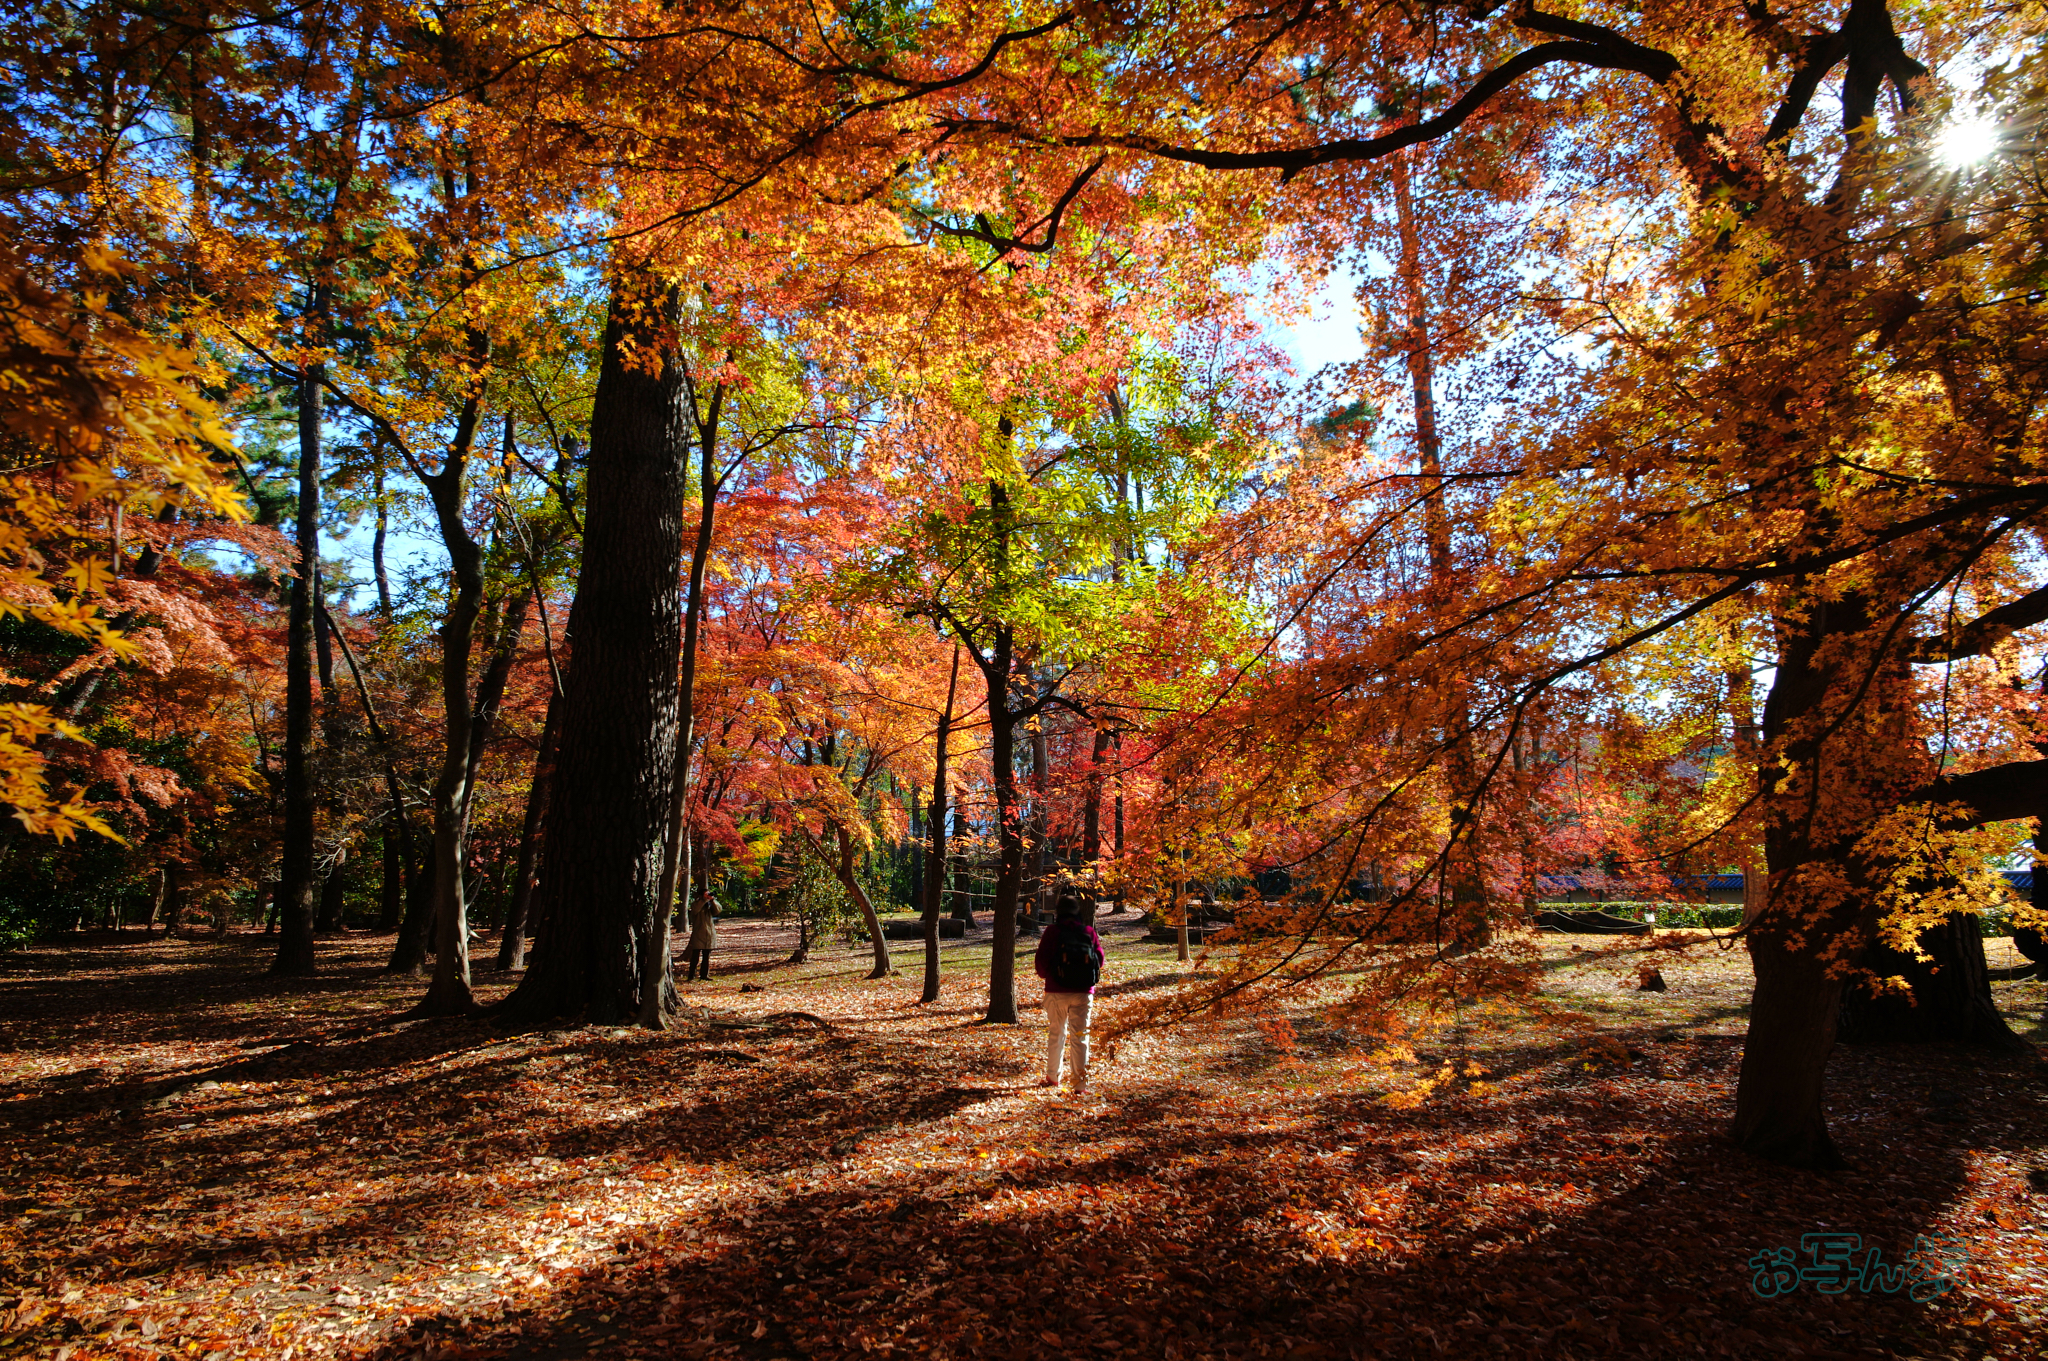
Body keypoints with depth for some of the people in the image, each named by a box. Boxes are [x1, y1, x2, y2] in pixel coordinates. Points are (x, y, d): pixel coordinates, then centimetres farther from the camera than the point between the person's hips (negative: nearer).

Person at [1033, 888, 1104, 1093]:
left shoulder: (1053, 932, -6)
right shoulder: (1090, 932, 1)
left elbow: (1041, 962, -6)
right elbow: (1099, 959, 5)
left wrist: (1047, 976, 14)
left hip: (1057, 992, -1)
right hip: (1083, 992, 1)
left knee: (1056, 1034, 15)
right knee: (1079, 1037, 2)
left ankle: (1052, 1077, 25)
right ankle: (1081, 1083, -4)